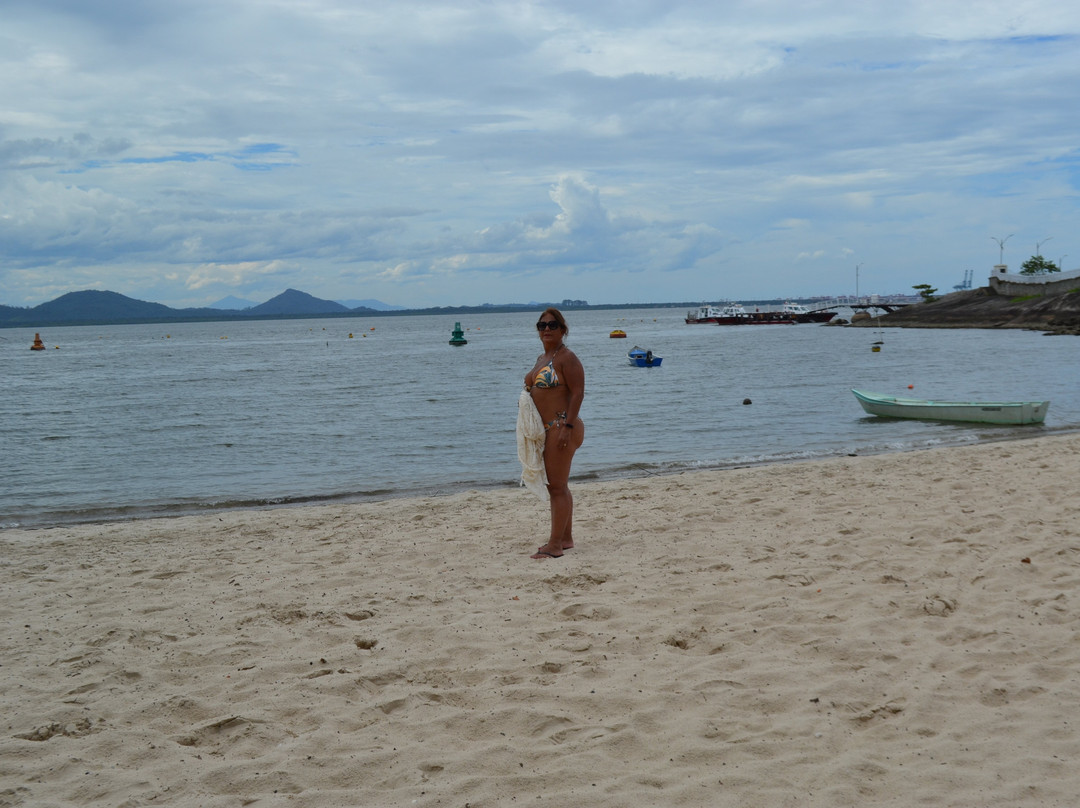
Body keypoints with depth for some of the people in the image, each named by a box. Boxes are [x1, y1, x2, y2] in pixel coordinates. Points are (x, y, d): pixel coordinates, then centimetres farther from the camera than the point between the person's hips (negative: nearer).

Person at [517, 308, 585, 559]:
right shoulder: (541, 358, 17)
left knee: (557, 486, -9)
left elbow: (577, 393, -18)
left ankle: (555, 545, -8)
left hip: (561, 427, -10)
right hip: (545, 429, 10)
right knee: (557, 485, 15)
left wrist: (567, 426, -24)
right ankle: (566, 538, 24)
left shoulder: (566, 358, -11)